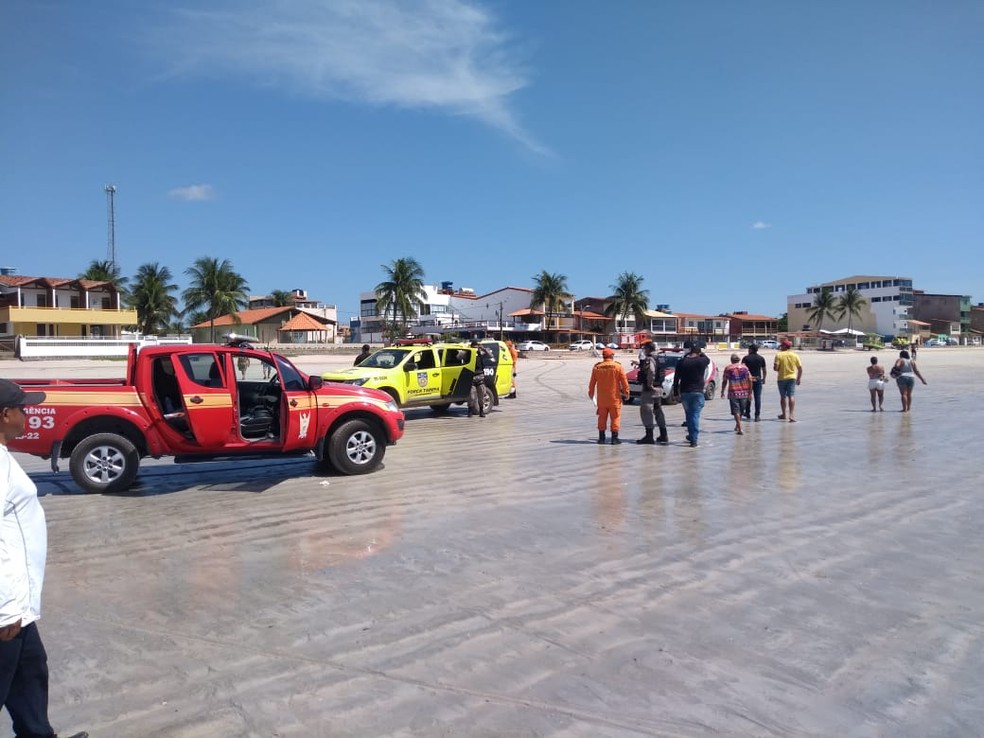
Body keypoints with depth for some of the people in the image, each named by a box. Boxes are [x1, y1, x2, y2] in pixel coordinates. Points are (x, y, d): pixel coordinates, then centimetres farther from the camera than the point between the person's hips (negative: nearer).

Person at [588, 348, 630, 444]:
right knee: (615, 418, 4)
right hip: (615, 398, -3)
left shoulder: (596, 367, 0)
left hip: (601, 398, 3)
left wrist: (591, 393, 22)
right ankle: (614, 438, 2)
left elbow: (592, 382, 9)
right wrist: (626, 393, 3)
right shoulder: (618, 366, -8)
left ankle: (601, 438, 16)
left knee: (602, 418, 12)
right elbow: (624, 381, -7)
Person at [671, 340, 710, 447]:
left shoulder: (682, 362, -2)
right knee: (695, 415, 0)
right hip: (698, 392, -2)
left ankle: (691, 436, 27)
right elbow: (707, 359, 21)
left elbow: (676, 379, 1)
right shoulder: (702, 361, -6)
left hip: (684, 392, 2)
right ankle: (693, 439, -5)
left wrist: (676, 393, 8)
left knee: (689, 414, 17)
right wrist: (700, 352, 23)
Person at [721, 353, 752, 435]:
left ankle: (740, 429, -12)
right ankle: (737, 426, 34)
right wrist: (750, 392, 8)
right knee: (741, 411, 18)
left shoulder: (728, 368, -3)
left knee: (736, 411, -2)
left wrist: (722, 392, 11)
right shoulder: (745, 367, 4)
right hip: (744, 393, 3)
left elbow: (724, 381, -1)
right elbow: (750, 380, 2)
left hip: (733, 393, -3)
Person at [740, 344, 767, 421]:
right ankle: (757, 416, -2)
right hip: (758, 379, 1)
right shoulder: (761, 358, 4)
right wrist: (764, 379, 21)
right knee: (758, 398, 1)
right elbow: (764, 370, 9)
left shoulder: (746, 358, -3)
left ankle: (748, 415, 16)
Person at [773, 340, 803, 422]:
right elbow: (800, 368, 2)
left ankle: (784, 414, 21)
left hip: (781, 378, -1)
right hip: (792, 378, 1)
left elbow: (775, 368, -14)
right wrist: (799, 378, 12)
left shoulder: (779, 355, -8)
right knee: (791, 396, -3)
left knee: (783, 397, 11)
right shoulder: (795, 355, 1)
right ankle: (791, 414, -14)